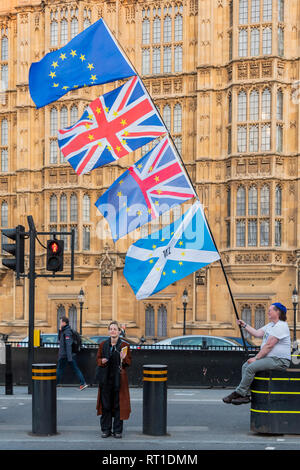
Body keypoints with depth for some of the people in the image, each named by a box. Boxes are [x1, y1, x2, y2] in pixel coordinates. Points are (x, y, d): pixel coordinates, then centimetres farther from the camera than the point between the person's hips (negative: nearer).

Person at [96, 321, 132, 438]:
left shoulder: (124, 345, 0)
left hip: (119, 378, -2)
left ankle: (117, 430, 9)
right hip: (105, 379, 2)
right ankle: (106, 429, 13)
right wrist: (101, 361, -8)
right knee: (105, 404, 4)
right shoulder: (103, 345, 6)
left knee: (118, 405, 0)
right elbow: (98, 359, 14)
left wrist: (123, 359, -16)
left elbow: (129, 362, 5)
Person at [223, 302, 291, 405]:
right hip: (270, 358, 10)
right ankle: (246, 396, -6)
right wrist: (244, 325, 16)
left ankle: (238, 393, -12)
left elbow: (269, 345, -20)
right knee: (245, 366, 1)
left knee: (251, 367, -22)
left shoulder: (281, 326, -16)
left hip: (279, 361, -10)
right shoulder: (270, 325, 18)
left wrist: (256, 358, -17)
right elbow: (257, 333, 17)